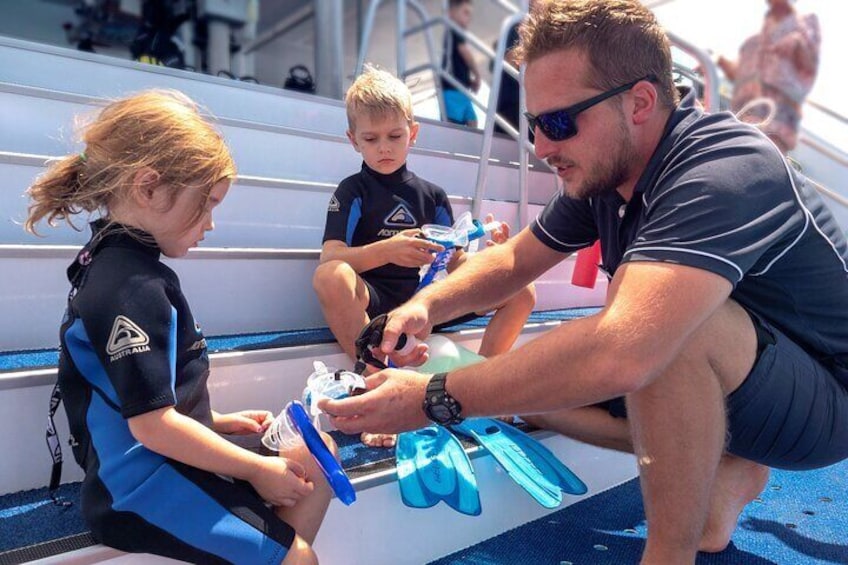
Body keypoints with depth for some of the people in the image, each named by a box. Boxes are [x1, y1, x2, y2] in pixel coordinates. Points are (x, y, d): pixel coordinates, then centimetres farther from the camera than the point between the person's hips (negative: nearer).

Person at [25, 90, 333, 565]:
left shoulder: (115, 264, 7)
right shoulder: (132, 288, -24)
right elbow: (152, 424, -26)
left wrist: (214, 420, 12)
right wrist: (256, 469, -16)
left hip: (166, 460, 10)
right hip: (143, 489, -10)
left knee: (317, 454, 12)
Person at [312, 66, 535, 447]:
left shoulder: (433, 195, 16)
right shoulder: (352, 191, 4)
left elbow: (454, 265, 12)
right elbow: (331, 258, -12)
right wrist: (387, 250, -28)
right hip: (372, 302, -4)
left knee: (522, 291, -8)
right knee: (329, 277, -38)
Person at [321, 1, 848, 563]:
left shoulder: (724, 167, -31)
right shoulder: (602, 173, -4)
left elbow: (622, 352, -45)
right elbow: (516, 259, 6)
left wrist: (435, 399, -36)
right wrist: (428, 304, -12)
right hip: (708, 384, 8)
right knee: (533, 381, 0)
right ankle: (727, 476, 6)